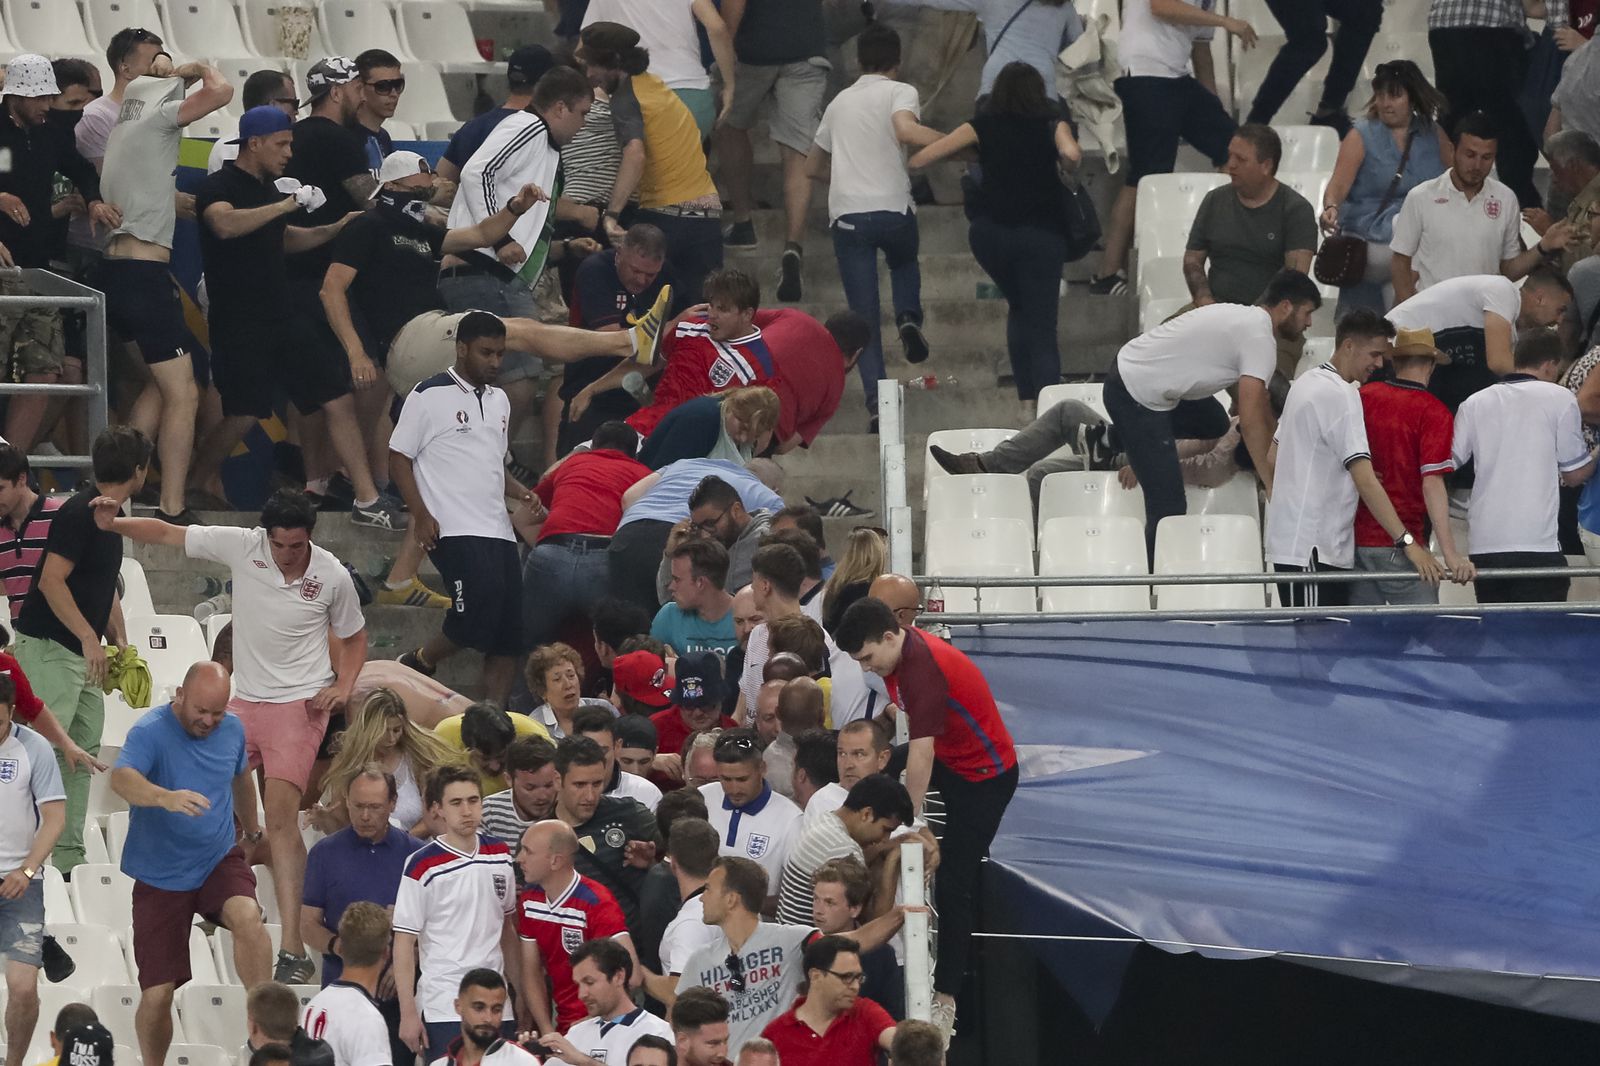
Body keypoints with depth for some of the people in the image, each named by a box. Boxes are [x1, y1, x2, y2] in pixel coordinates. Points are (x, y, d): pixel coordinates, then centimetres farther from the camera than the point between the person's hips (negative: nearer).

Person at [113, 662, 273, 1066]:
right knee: (157, 994, -4)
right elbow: (122, 778, -37)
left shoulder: (232, 729, 0)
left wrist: (252, 830, 37)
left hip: (218, 861, 3)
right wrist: (165, 798, -57)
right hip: (160, 877, -3)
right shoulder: (150, 732, -17)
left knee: (247, 917, -31)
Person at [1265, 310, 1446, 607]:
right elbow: (1366, 481, -22)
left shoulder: (1306, 383, 15)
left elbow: (1274, 457, 23)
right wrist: (1406, 542, -24)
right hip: (1311, 550, -10)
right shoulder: (1340, 395, -15)